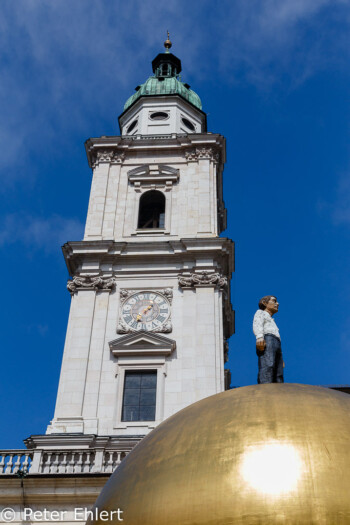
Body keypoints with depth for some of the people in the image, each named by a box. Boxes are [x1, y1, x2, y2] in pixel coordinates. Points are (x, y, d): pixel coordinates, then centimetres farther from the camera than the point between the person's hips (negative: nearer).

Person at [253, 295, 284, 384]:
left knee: (278, 376, -9)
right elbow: (257, 325, -1)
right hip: (267, 340, -8)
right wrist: (259, 337, -23)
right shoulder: (260, 312, 21)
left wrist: (281, 359, 21)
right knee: (267, 366, -29)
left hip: (277, 343, 8)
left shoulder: (272, 322, 42)